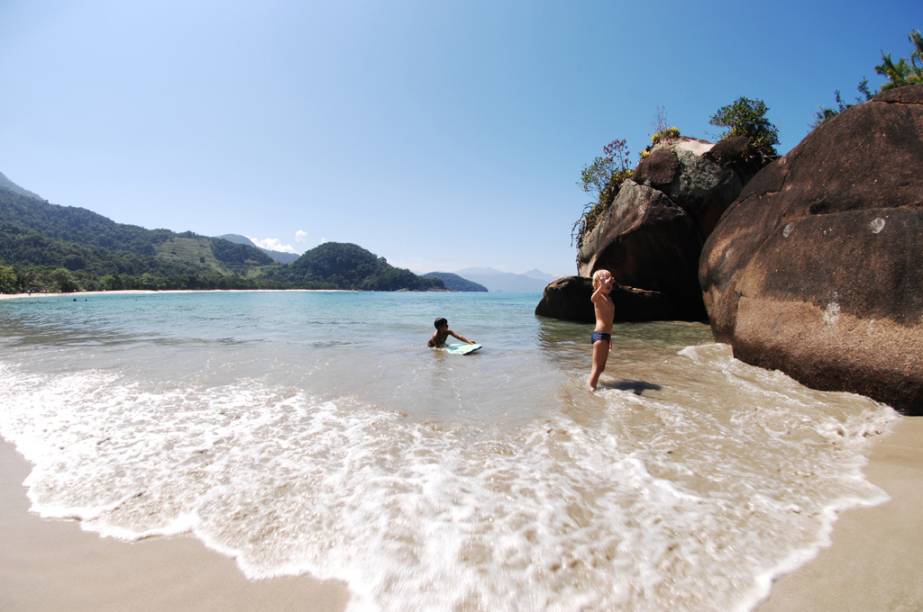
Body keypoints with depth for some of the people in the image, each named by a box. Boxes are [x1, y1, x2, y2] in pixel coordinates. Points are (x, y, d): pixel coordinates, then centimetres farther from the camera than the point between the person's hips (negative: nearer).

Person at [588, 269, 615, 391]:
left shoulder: (608, 298, 16)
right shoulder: (598, 296, -11)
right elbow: (592, 298, -40)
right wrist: (602, 287, -58)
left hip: (606, 335, 9)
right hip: (599, 335, -9)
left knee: (601, 367, 18)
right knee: (597, 367, -5)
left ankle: (590, 383, 32)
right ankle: (591, 389, 1)